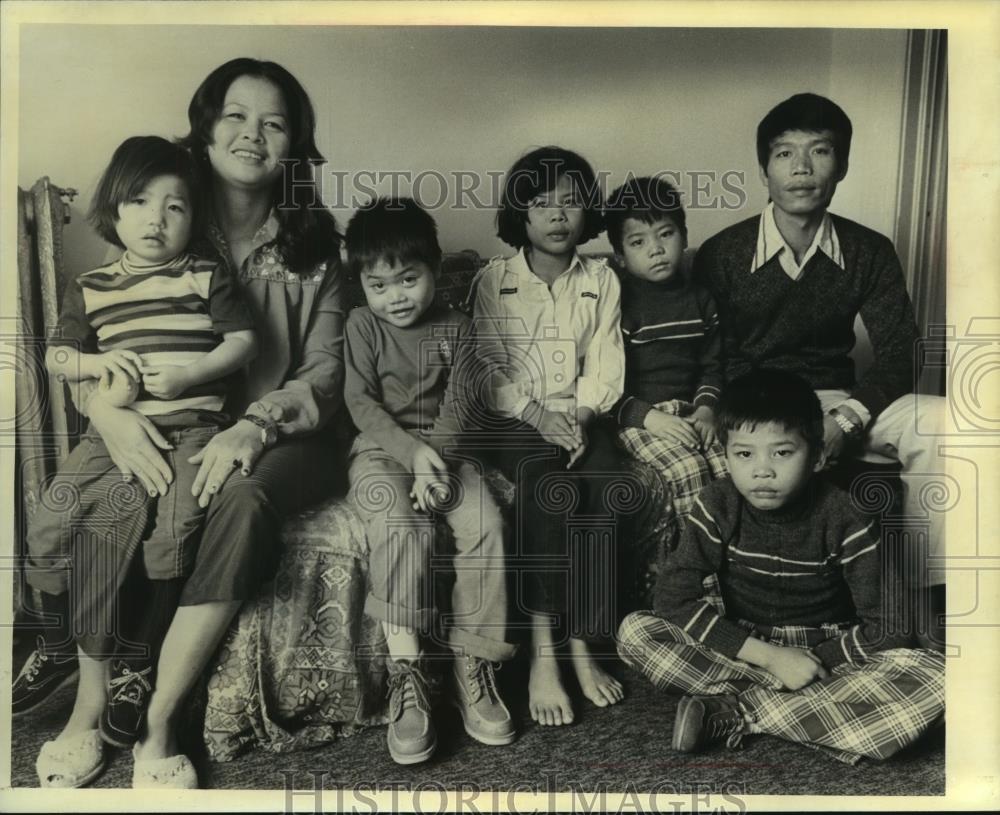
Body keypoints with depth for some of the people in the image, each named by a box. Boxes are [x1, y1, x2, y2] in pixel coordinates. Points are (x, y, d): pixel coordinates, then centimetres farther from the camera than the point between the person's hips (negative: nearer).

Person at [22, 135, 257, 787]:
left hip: (192, 424, -3)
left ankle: (137, 662, -5)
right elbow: (57, 356, 15)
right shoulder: (91, 289, 15)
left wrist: (187, 374, -13)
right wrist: (100, 364, -6)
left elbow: (244, 340, 0)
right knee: (54, 520, -12)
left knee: (175, 523, -25)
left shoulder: (207, 277, 7)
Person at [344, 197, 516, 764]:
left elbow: (457, 404, -2)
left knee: (486, 524, -23)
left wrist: (436, 460, -19)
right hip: (382, 449, -2)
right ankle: (407, 674, -24)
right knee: (401, 527, -31)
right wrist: (413, 452, -19)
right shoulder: (363, 325, 4)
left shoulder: (455, 328, 7)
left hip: (441, 447, 2)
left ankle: (474, 663, -12)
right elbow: (362, 403, -5)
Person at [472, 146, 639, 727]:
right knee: (551, 489, -33)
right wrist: (539, 417, -16)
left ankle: (582, 646, -19)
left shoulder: (602, 281, 11)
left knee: (614, 488, -29)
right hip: (515, 419, -2)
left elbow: (605, 368, 5)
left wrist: (581, 416, -14)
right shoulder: (493, 281, 4)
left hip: (579, 415, 3)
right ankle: (543, 653, -26)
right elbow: (488, 369, -3)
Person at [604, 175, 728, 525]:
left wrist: (705, 408, -2)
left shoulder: (700, 300, 12)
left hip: (690, 411, 5)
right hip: (637, 417, -4)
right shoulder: (618, 305, -5)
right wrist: (648, 416, -18)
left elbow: (712, 365, 17)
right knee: (688, 469, -28)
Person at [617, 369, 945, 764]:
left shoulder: (843, 519, -14)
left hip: (826, 655, 0)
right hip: (741, 647, 1)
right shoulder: (717, 506, -12)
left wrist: (812, 659, -19)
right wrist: (770, 657, -23)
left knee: (935, 680, -30)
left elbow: (886, 628, -11)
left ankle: (730, 714, -26)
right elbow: (674, 596, -19)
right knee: (635, 631, -22)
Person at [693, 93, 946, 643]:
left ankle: (925, 610, -17)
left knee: (937, 422, -25)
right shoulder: (721, 255, -3)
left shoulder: (869, 253, 4)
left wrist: (845, 421, -21)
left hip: (836, 403, 3)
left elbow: (897, 356, -1)